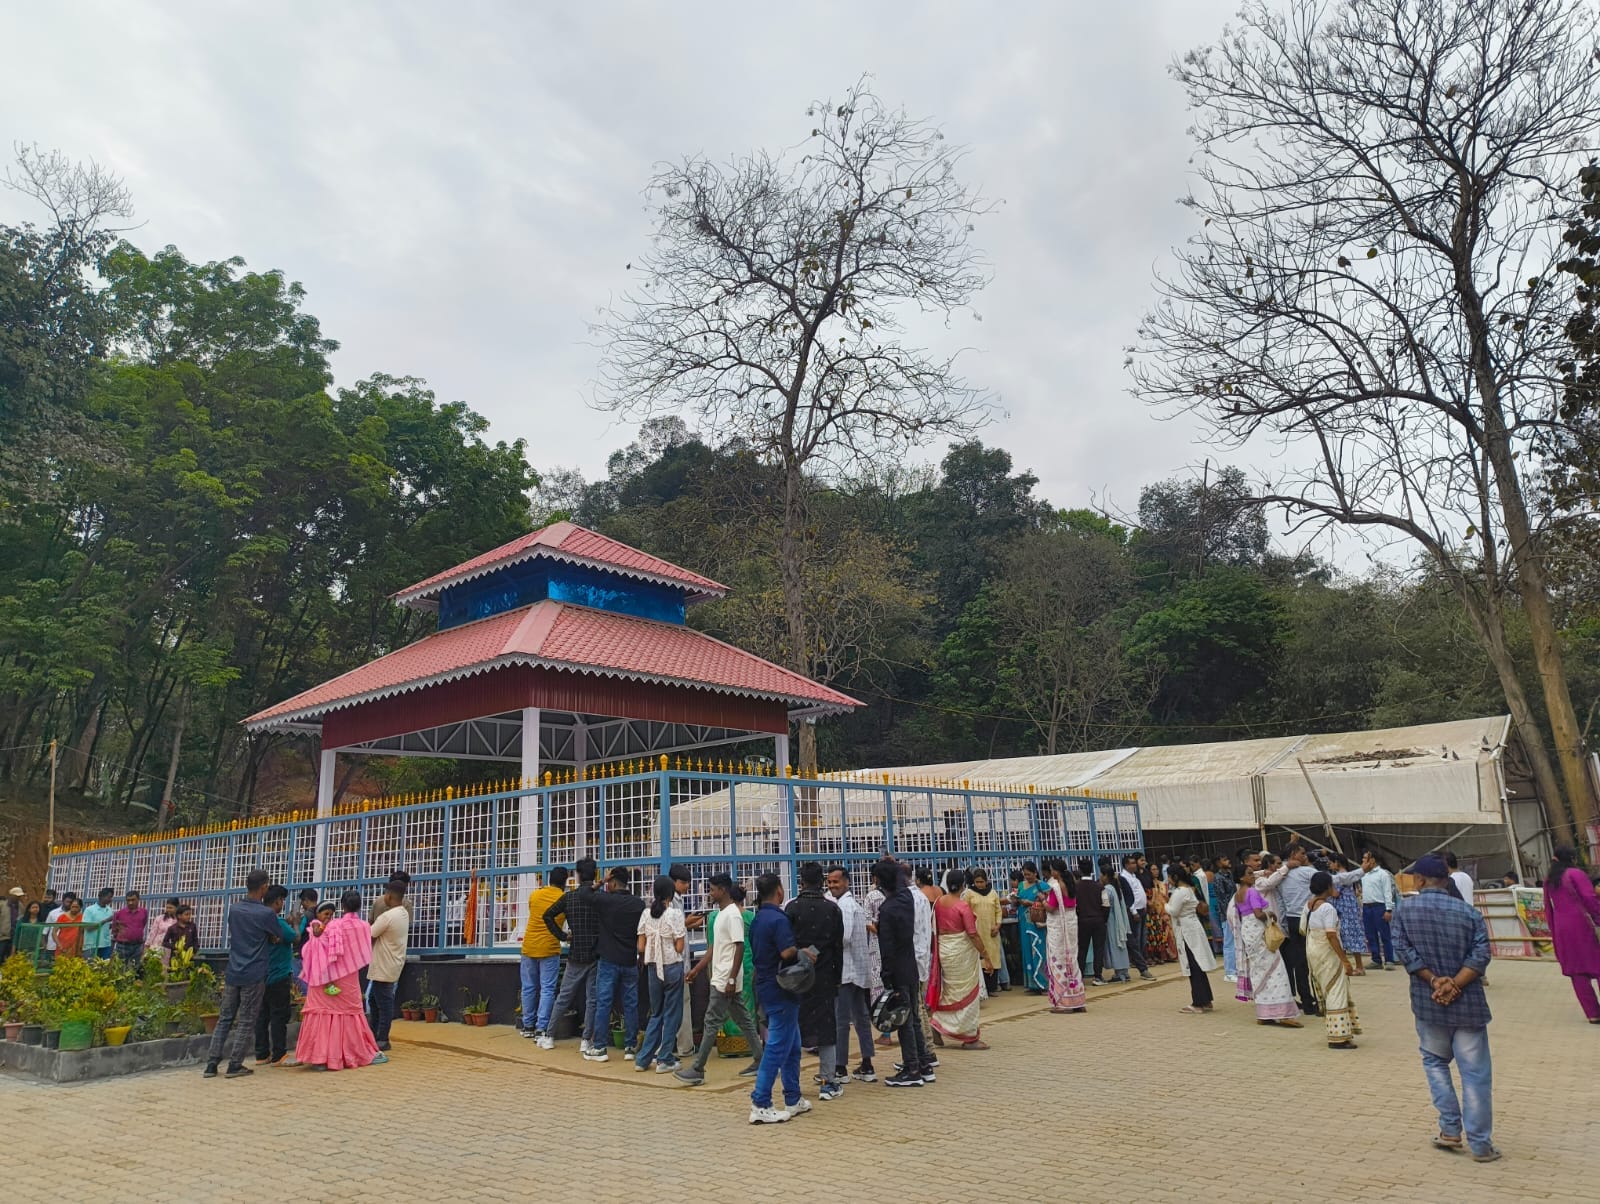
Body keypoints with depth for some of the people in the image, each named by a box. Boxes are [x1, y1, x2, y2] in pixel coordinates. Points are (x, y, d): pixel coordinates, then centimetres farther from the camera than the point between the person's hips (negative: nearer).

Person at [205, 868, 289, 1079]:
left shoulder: (234, 909, 3)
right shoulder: (267, 914, -13)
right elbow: (276, 939, 2)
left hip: (233, 972, 5)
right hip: (254, 975, -5)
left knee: (225, 1018, 13)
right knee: (246, 1021, 3)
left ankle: (211, 1064, 11)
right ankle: (235, 1065, 5)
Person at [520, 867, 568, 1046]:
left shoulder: (534, 895, 5)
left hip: (529, 947, 4)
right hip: (549, 949, -3)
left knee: (529, 988, 13)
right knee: (547, 990, -2)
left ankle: (528, 1026, 22)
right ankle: (541, 1030, -9)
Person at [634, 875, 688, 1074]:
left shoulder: (646, 914, 0)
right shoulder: (675, 914, -12)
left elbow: (640, 947, 2)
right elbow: (679, 947, -12)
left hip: (653, 967, 5)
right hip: (672, 967, -5)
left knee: (656, 1014, 18)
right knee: (671, 1014, 7)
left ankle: (643, 1058, 17)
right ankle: (665, 1060, 11)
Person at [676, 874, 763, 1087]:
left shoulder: (732, 915, -16)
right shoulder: (721, 914, 13)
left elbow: (740, 948, -20)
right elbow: (714, 947, 18)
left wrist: (731, 980, -22)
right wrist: (697, 969, 17)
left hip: (726, 980, -9)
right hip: (721, 978, 9)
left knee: (712, 1022, -4)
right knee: (743, 1019, 13)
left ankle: (697, 1070, 1)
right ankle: (759, 1060, 20)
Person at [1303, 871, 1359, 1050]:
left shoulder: (1308, 904, 5)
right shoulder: (1328, 908, -20)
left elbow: (1302, 930, 10)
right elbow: (1331, 936, -24)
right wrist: (1344, 959, -20)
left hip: (1312, 952, 9)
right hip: (1327, 954, -9)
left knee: (1325, 992, 18)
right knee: (1336, 993, -1)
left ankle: (1335, 1032, 27)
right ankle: (1338, 1038, 3)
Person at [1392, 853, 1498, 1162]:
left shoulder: (1404, 912, -1)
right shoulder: (1469, 912, -3)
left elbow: (1404, 951, -9)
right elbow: (1480, 955, -12)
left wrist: (1434, 981, -11)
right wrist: (1454, 984, -14)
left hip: (1428, 1003, 1)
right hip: (1467, 1003, 0)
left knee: (1435, 1062, 20)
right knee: (1475, 1073, 6)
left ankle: (1450, 1129, 15)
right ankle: (1480, 1144, 10)